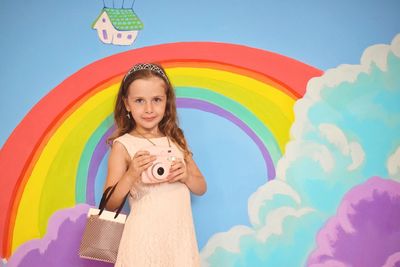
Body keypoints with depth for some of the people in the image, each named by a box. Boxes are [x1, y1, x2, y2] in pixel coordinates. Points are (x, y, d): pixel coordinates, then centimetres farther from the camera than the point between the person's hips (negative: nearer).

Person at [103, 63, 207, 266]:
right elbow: (110, 204, -5)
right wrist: (130, 175, -20)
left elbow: (202, 188, 12)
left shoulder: (176, 140, 7)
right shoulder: (123, 145, -5)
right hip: (145, 236, -3)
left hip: (179, 233, 4)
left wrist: (186, 176, -8)